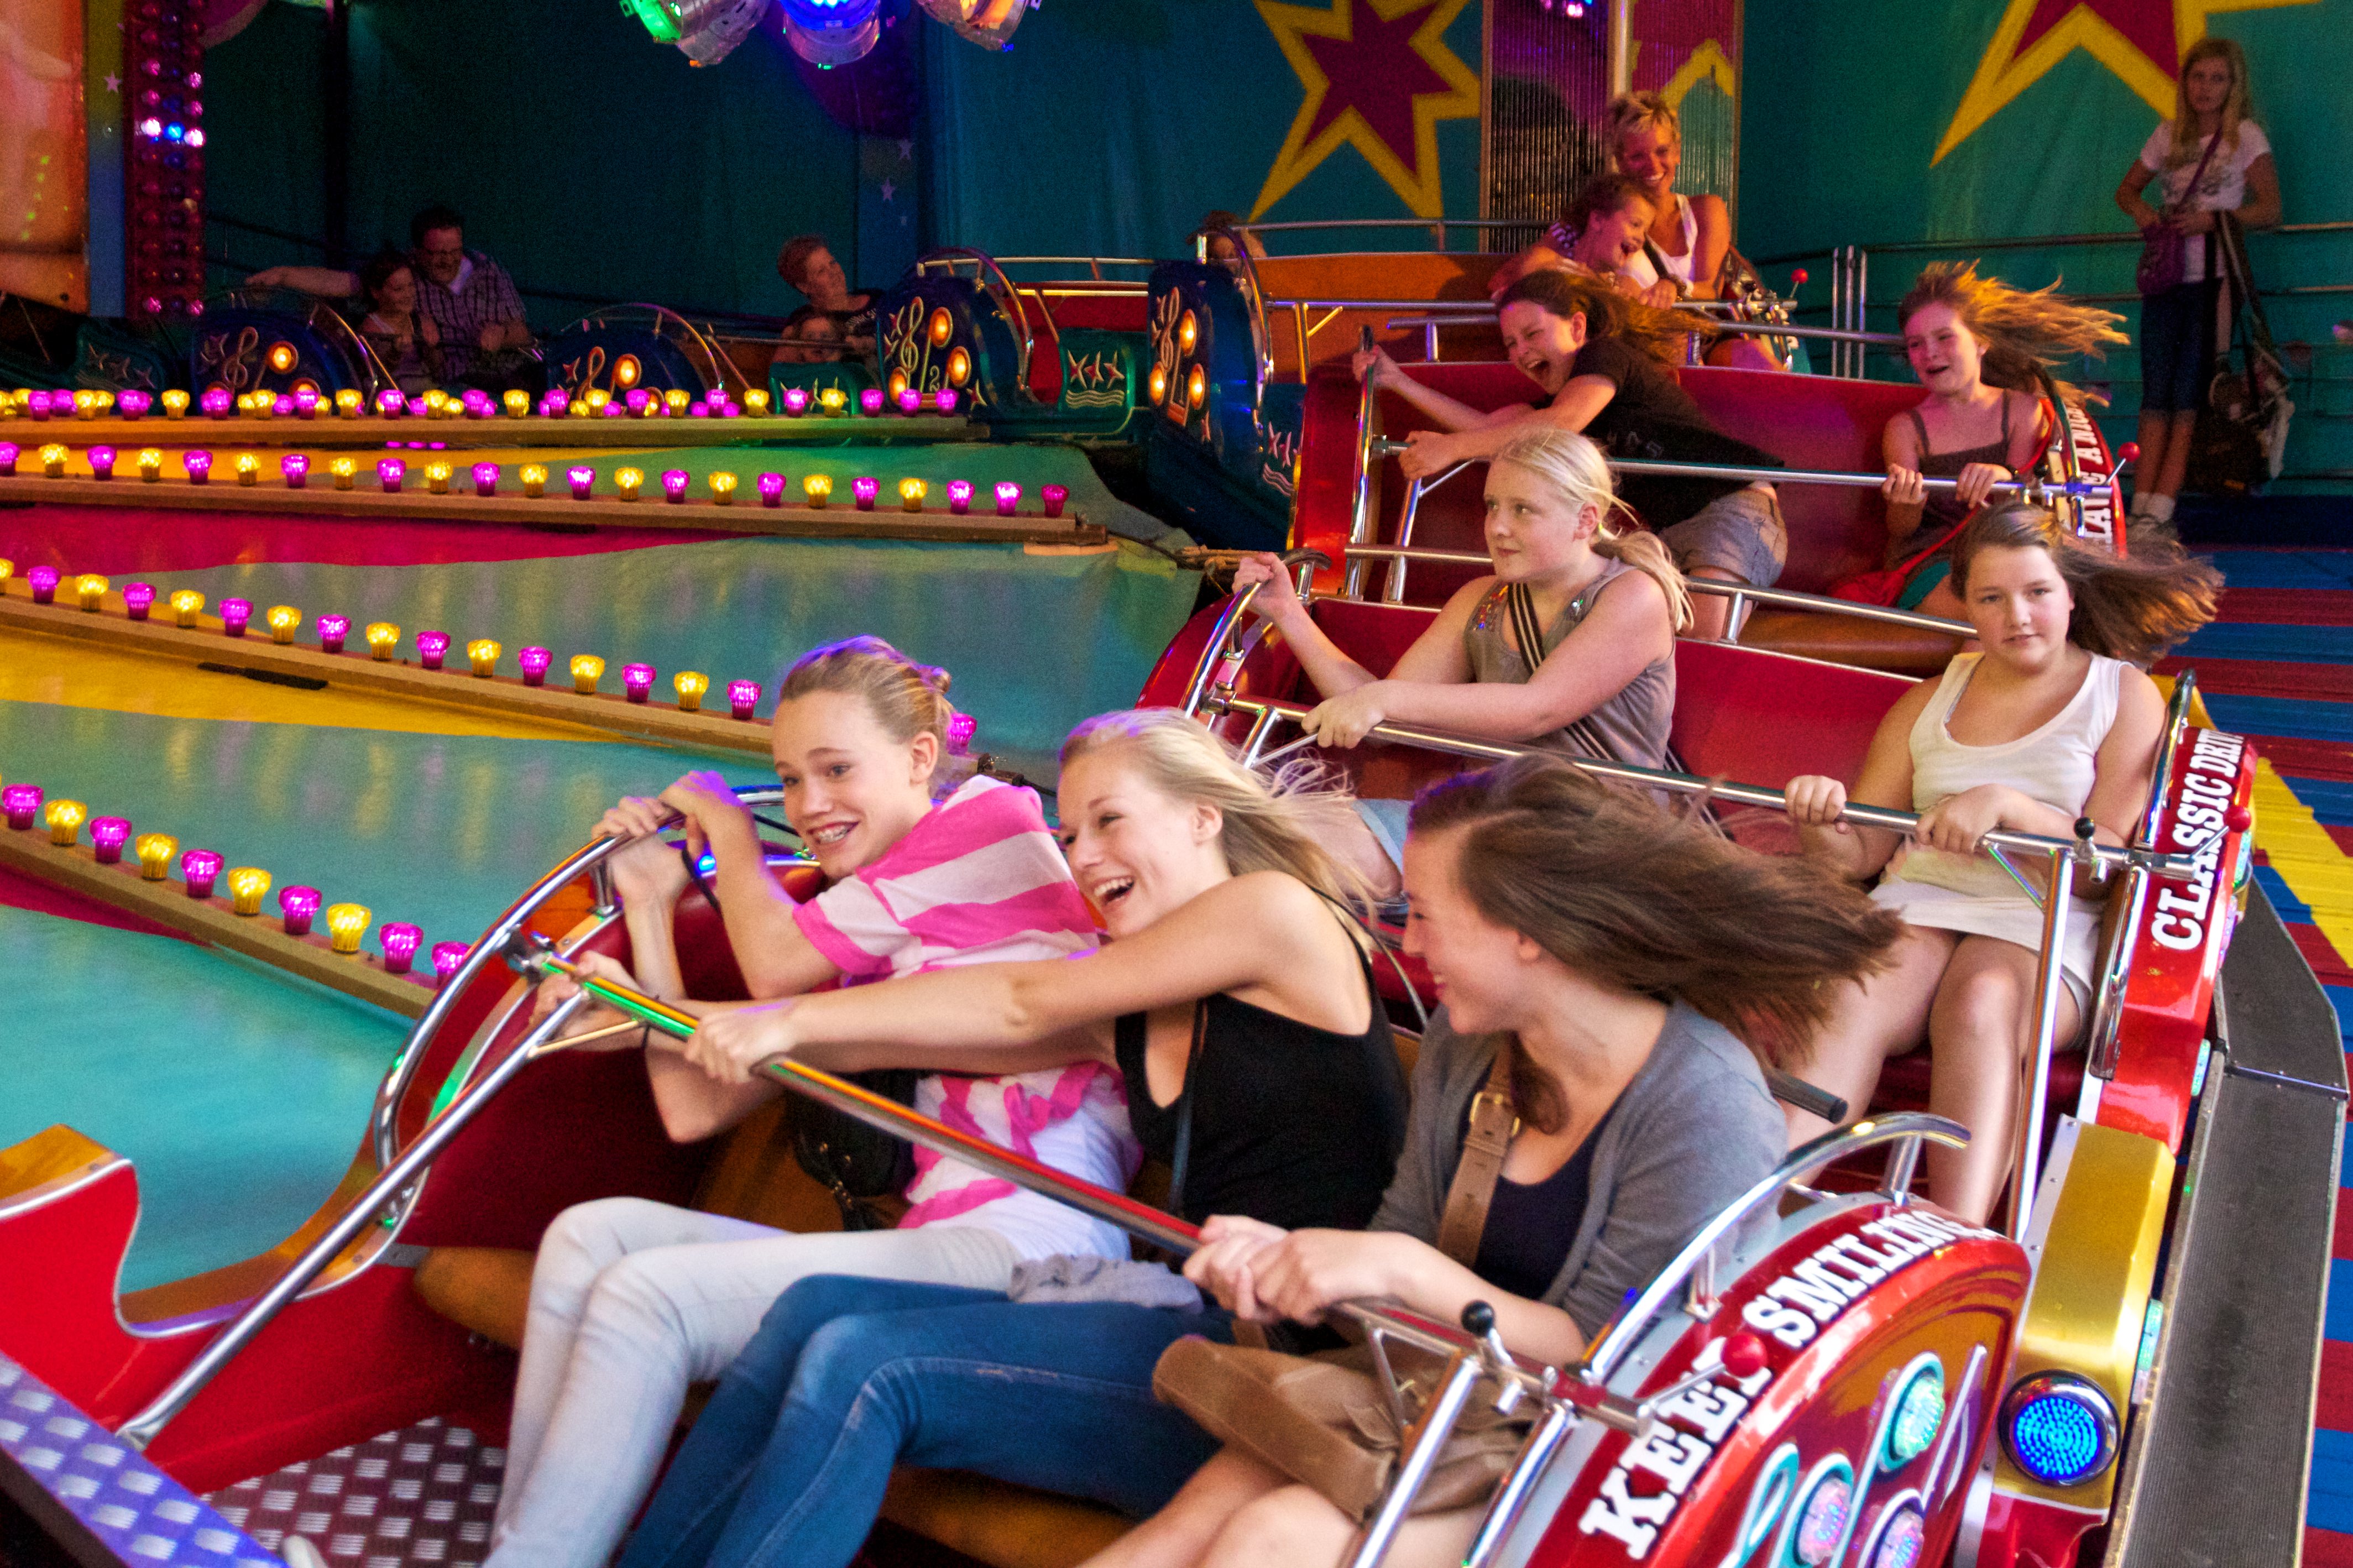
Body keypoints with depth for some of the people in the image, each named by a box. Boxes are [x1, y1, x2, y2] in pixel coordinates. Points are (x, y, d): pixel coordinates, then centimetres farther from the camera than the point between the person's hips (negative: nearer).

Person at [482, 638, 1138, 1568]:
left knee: (648, 1296, -18)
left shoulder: (996, 818, 3)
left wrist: (725, 827, 17)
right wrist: (651, 903, 18)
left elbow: (775, 968, -1)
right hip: (925, 1244, 8)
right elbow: (697, 1108, 18)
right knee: (592, 1236, -4)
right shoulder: (849, 946, 24)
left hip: (1026, 1242, -8)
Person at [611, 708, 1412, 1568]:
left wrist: (793, 1019, 0)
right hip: (1192, 1315, 8)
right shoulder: (1118, 1018, 17)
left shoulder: (1282, 912, -5)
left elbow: (1022, 1006, -5)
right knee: (816, 1309, -3)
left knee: (865, 1362, -16)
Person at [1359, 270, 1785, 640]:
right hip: (1668, 530, 9)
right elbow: (1487, 428, 14)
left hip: (1731, 506, -9)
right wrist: (1398, 381, 12)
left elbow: (1561, 425, -23)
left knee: (1702, 644, -33)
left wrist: (1451, 447, -26)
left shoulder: (1606, 354, -5)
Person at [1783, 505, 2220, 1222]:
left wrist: (2005, 804, -18)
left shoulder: (2125, 695, 13)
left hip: (2044, 925, -2)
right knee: (1850, 1002, -33)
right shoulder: (1930, 701, 21)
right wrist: (1820, 826, -9)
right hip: (1919, 904, 2)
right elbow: (1861, 853, 16)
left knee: (1983, 1003, -38)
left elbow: (2110, 853, 0)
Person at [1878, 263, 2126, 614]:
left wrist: (2004, 480, -22)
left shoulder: (2023, 410, 13)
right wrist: (1906, 504, -26)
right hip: (1928, 561, -2)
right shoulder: (1905, 429, 8)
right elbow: (1900, 532, 0)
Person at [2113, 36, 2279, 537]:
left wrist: (2213, 218, -16)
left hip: (2214, 278, -4)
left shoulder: (2246, 135, 1)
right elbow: (2127, 188, 21)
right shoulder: (2169, 134, 12)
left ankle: (2160, 510, -10)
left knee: (2189, 396, -7)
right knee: (2155, 396, -2)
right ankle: (2142, 507, -4)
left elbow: (2270, 209, -2)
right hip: (2166, 276, 4)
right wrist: (2141, 210, -1)